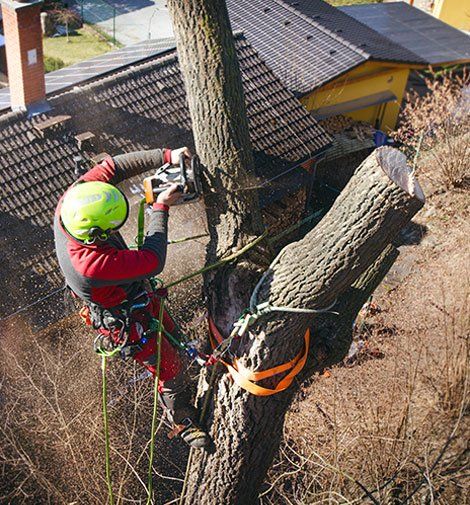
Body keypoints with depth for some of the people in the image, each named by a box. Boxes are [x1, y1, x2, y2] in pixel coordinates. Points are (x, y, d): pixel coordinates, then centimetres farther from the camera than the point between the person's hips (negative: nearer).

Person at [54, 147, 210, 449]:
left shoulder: (71, 204, -27)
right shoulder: (91, 263, -46)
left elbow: (111, 168, -16)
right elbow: (153, 261, -36)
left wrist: (166, 156, -23)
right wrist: (161, 209, -25)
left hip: (136, 293, 8)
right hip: (126, 322, -8)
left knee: (171, 333, 32)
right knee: (171, 370, 14)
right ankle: (184, 421, 43)